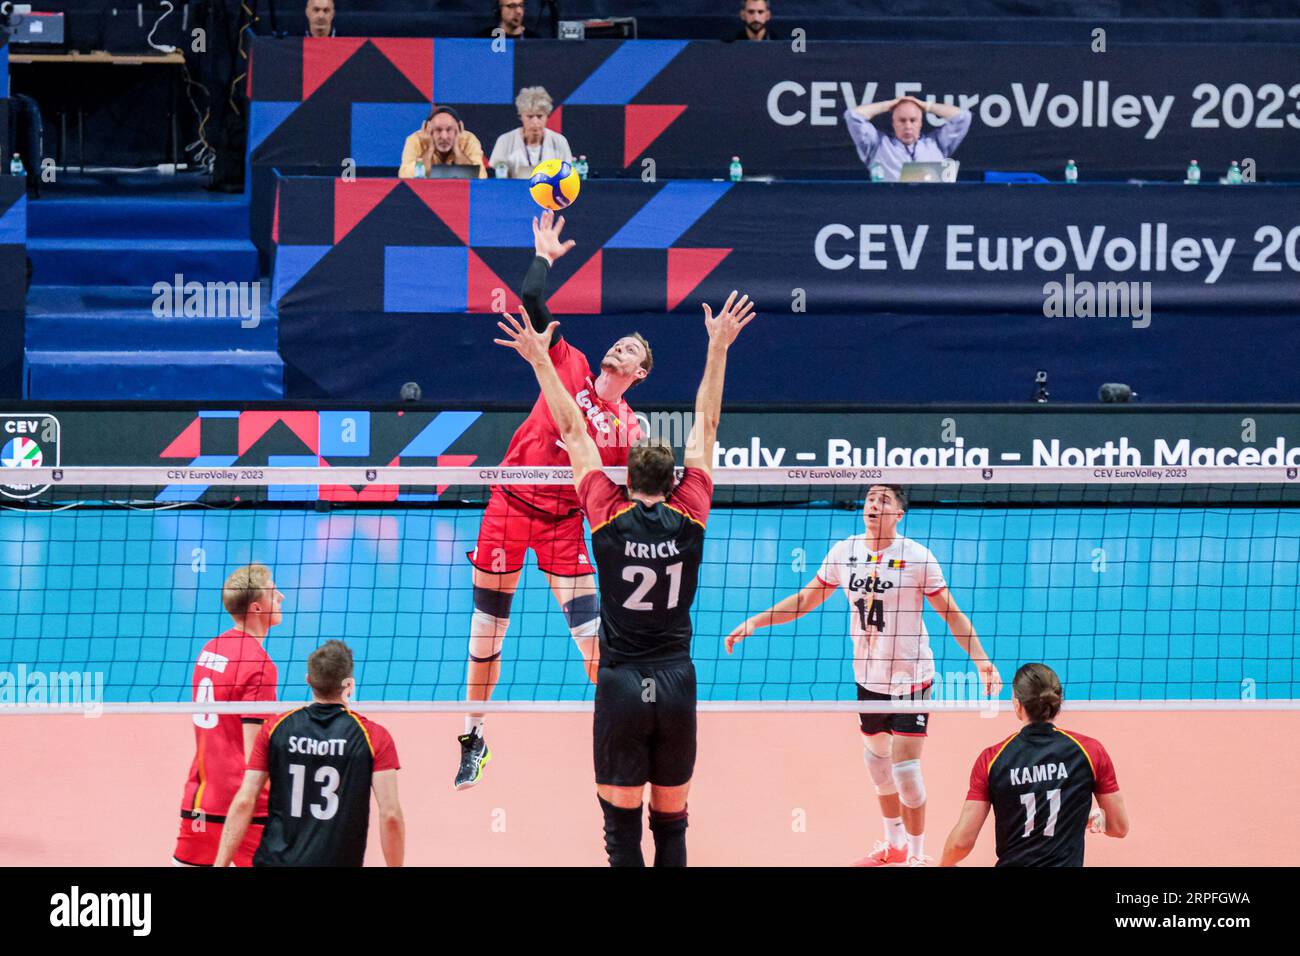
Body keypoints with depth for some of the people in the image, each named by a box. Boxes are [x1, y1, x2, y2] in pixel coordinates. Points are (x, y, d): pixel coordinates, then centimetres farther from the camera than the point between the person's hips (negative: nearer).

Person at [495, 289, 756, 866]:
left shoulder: (610, 518, -5)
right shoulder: (689, 518, -1)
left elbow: (574, 433, 1)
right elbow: (706, 427, 6)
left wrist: (541, 360, 6)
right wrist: (718, 349, 13)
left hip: (621, 687, -2)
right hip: (676, 684, 2)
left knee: (622, 824, 2)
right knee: (671, 823, 9)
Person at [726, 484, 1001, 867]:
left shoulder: (917, 557, -14)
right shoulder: (844, 552, -1)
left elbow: (952, 614, -11)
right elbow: (805, 599, 10)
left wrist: (980, 659, -21)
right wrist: (755, 621, 3)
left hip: (910, 677, -5)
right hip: (868, 677, 5)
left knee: (905, 767, -9)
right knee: (876, 759, 16)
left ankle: (917, 854, 6)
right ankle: (894, 843, 35)